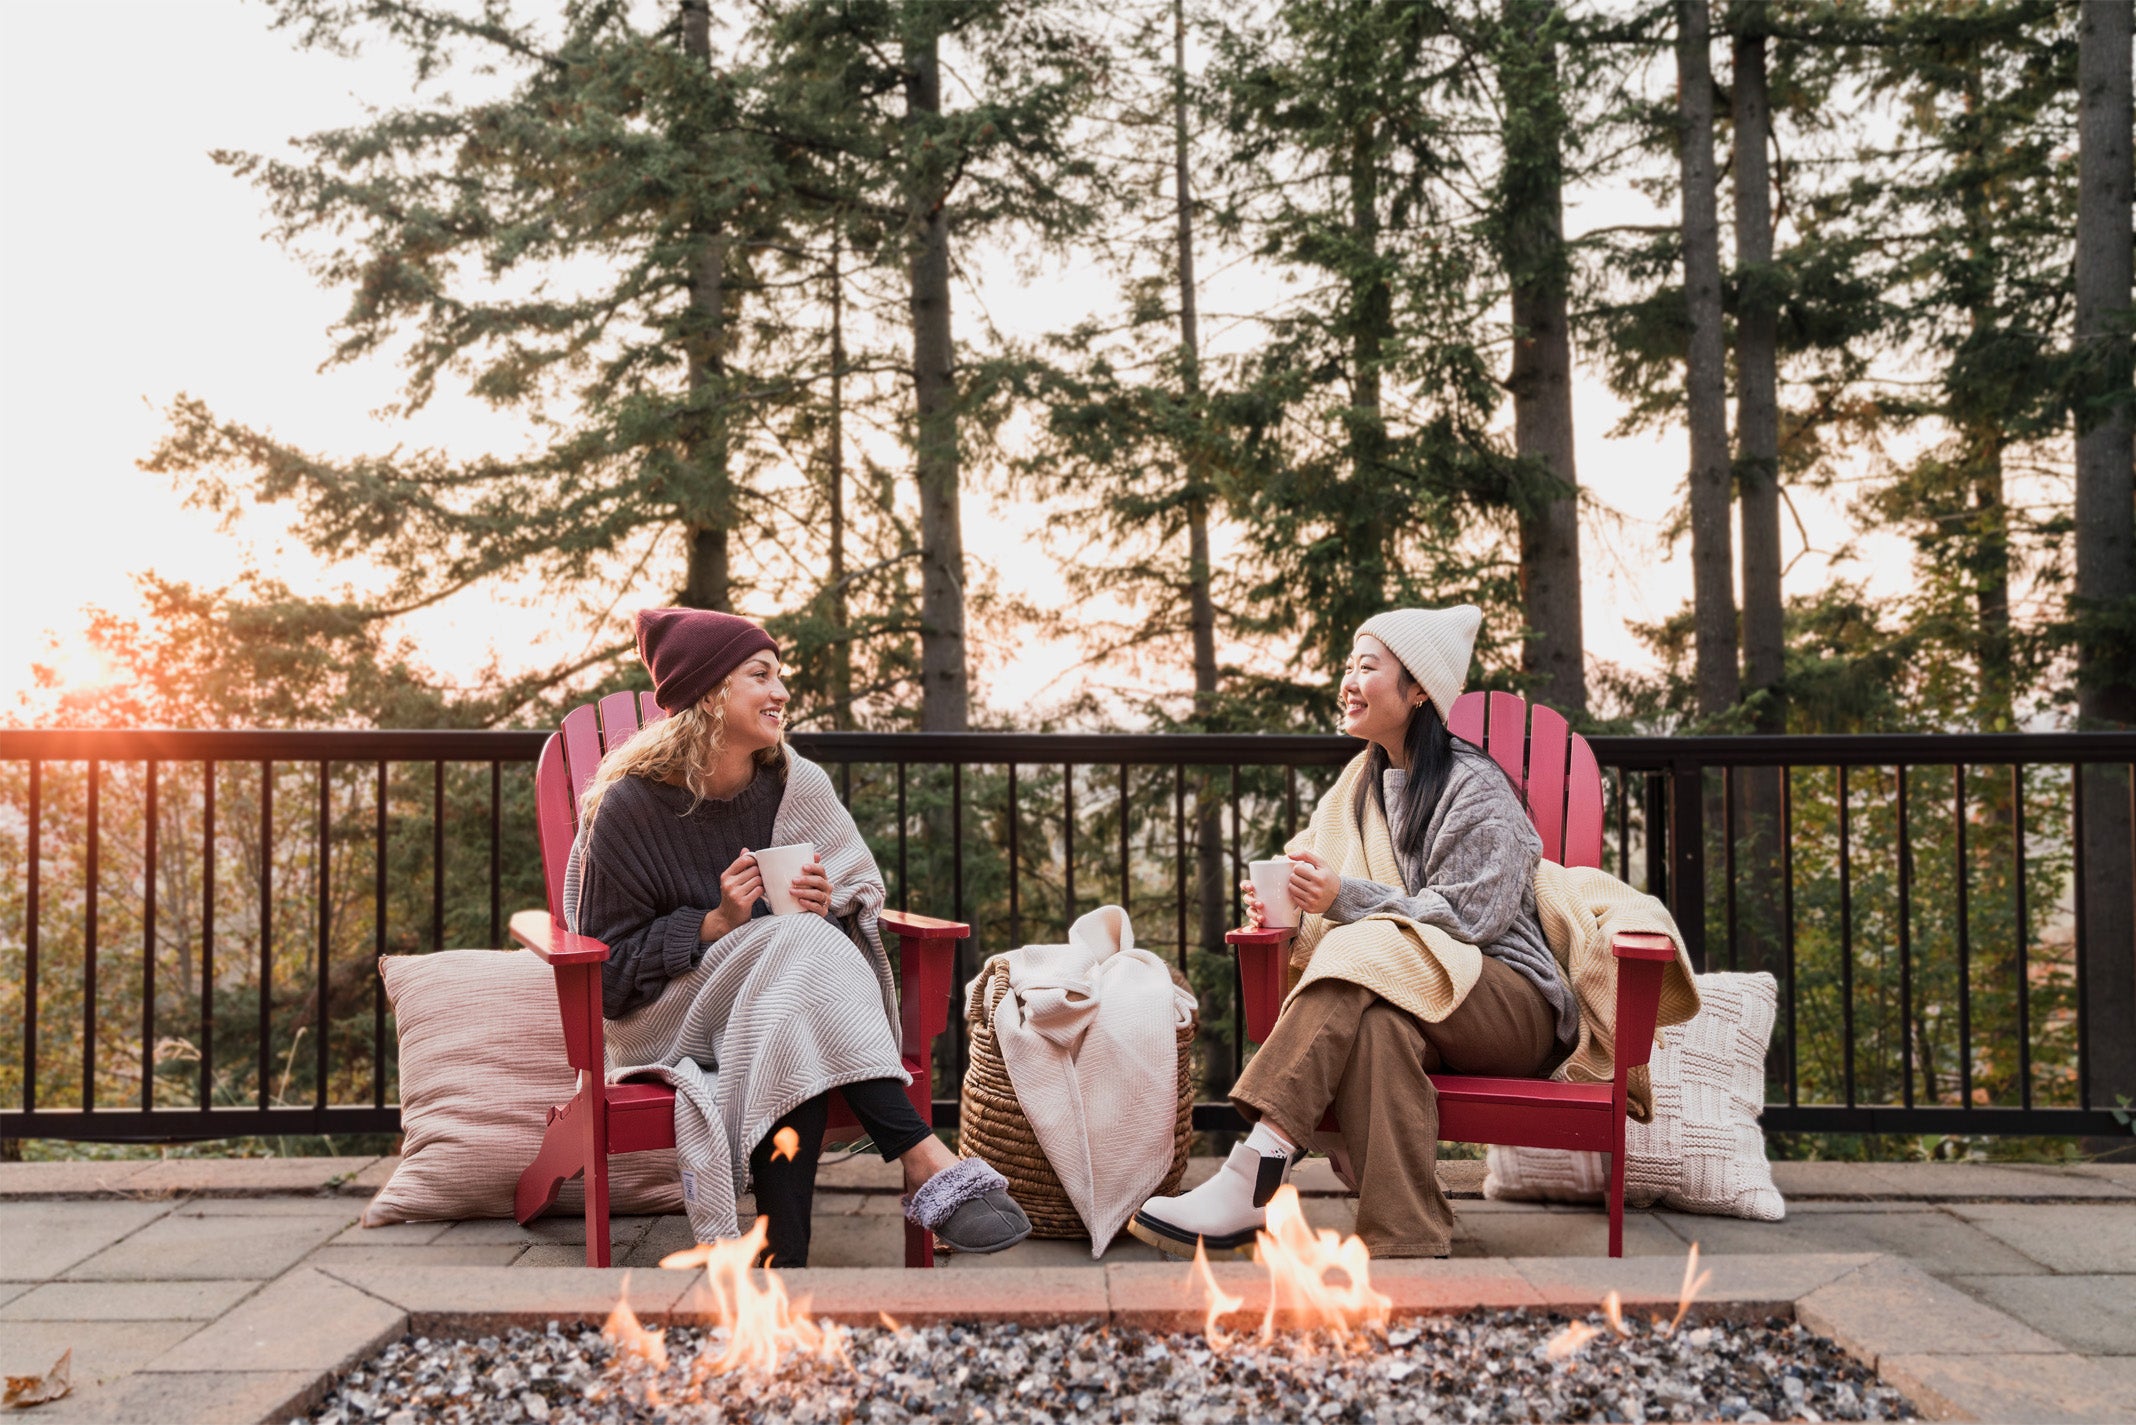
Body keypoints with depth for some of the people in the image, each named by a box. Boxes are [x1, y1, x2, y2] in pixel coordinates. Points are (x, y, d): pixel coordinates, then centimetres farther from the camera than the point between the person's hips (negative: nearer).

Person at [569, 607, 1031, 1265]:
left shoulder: (797, 785, 1)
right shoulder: (630, 804, -9)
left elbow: (863, 894, 10)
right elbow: (610, 965, -6)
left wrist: (826, 905, -14)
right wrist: (719, 924, -19)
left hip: (791, 999, 3)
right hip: (667, 1020, -3)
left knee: (794, 1042, -36)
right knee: (798, 947, -33)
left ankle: (784, 1252, -39)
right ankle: (924, 1160, -42)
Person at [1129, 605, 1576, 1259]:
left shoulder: (1476, 788, -6)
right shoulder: (1361, 782, 16)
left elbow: (1464, 916, -16)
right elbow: (1340, 909, 14)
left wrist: (1344, 897, -24)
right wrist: (1290, 908, -10)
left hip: (1515, 1002, -4)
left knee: (1366, 959, -34)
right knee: (1378, 1023, -36)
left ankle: (1256, 1173, -44)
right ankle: (1403, 1244, -44)